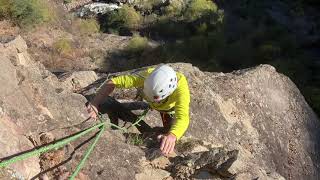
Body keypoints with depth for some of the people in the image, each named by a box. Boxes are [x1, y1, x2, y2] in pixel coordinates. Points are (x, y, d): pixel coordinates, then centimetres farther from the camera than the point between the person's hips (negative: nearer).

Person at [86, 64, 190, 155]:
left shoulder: (180, 86, -49)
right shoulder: (146, 76, -43)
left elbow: (183, 118, -63)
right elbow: (111, 82, -40)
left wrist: (172, 136, -84)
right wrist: (95, 102, -55)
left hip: (172, 106, -2)